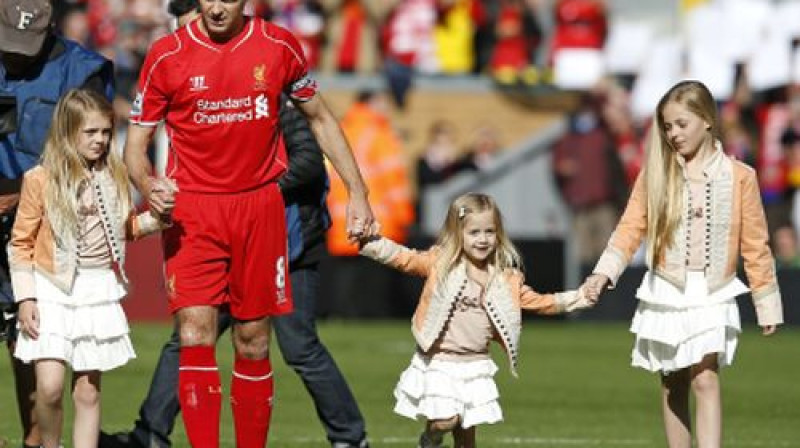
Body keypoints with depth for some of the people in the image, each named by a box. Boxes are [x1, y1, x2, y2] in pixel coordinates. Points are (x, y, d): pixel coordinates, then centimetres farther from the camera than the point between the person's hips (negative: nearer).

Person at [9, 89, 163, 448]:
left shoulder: (114, 177, 5)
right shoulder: (41, 180, -7)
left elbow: (126, 228, 21)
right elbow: (21, 243, -2)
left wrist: (154, 218, 1)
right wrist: (25, 298, -7)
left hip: (99, 293, 3)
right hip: (54, 292, -3)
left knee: (88, 391, 6)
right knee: (49, 387, -13)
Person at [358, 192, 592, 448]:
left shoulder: (505, 278, 3)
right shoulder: (440, 263, -6)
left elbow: (534, 301, 11)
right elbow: (404, 259, -9)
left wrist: (571, 300, 3)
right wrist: (371, 242, -21)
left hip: (475, 366, 3)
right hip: (439, 362, -3)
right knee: (445, 421, -15)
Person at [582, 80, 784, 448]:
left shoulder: (739, 177, -1)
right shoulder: (656, 174, 1)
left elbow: (755, 245, 3)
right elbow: (630, 228, -4)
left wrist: (767, 303, 6)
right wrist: (604, 272, -19)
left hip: (713, 297, -2)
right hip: (666, 294, 2)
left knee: (705, 379, -16)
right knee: (672, 387, 9)